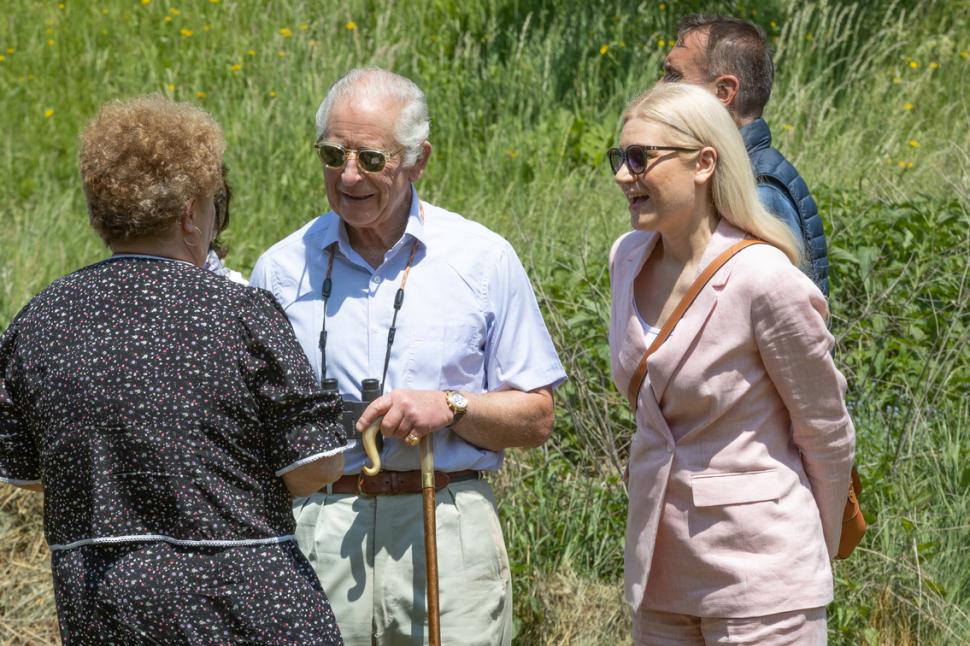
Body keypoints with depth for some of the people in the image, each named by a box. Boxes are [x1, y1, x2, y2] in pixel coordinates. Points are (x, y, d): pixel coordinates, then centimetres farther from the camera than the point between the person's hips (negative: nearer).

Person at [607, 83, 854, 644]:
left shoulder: (766, 282, -18)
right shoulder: (628, 259, 3)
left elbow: (827, 434, -7)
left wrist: (816, 552, 4)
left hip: (759, 576, -7)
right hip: (659, 567, 7)